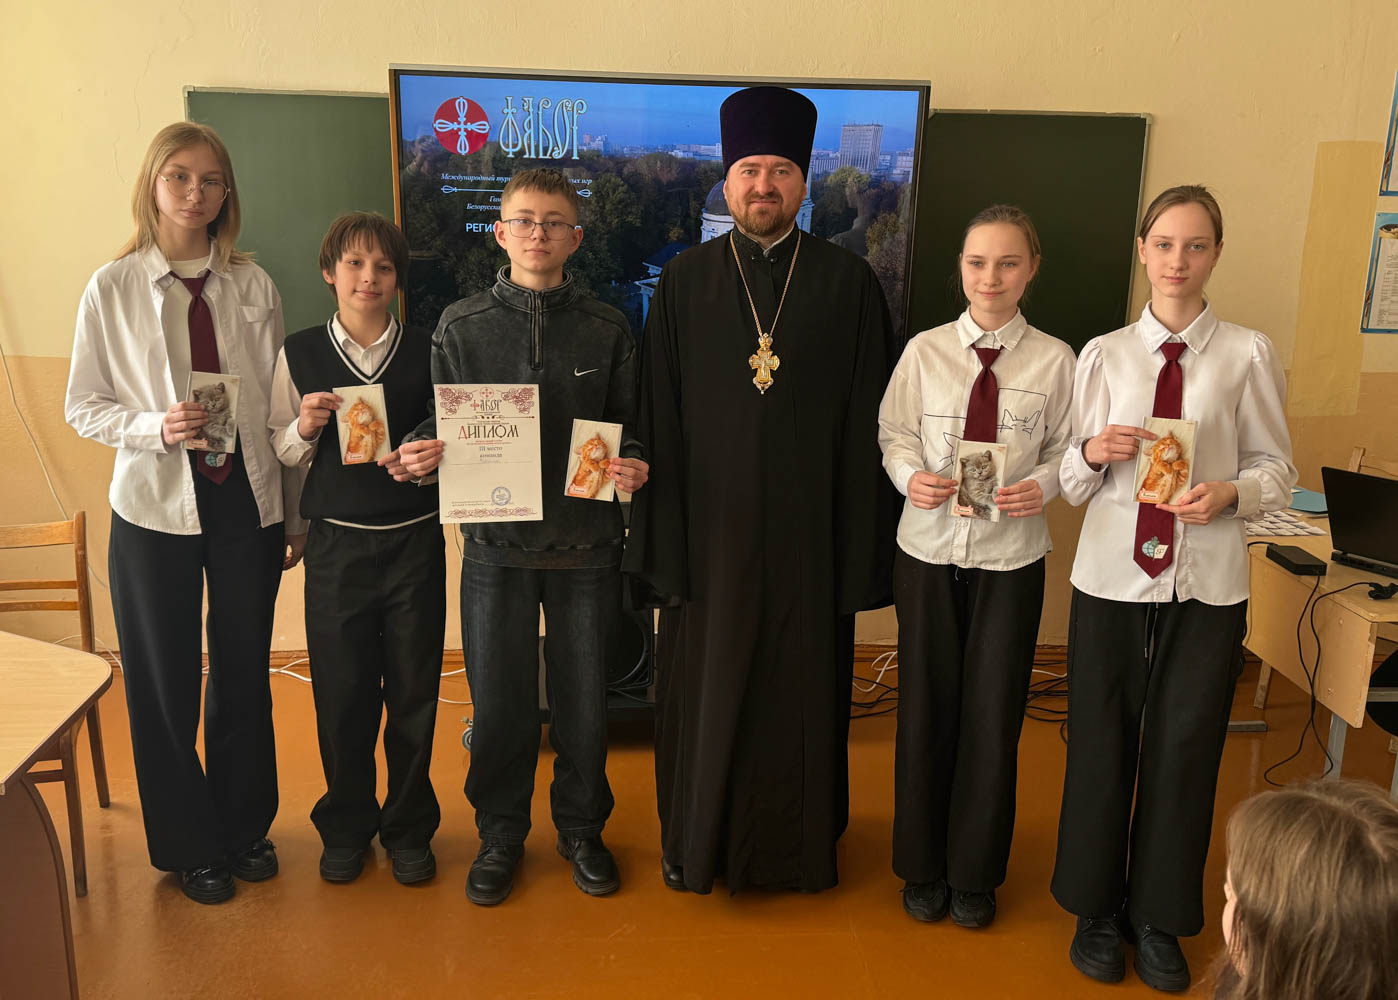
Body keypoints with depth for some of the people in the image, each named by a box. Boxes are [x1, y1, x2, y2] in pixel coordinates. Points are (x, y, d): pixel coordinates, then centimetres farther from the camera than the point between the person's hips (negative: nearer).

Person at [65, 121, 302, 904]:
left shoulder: (254, 286, 1)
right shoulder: (113, 289, -2)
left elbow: (282, 405, 3)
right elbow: (82, 407, 1)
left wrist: (296, 515, 4)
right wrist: (156, 427, -19)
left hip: (248, 504, 1)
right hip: (155, 508, -1)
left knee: (246, 674, 13)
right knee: (166, 685, 9)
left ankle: (246, 827, 34)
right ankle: (190, 846, 30)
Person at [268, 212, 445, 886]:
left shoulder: (426, 352, 2)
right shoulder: (299, 355, 3)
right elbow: (280, 452, 8)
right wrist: (305, 428, -12)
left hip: (413, 540, 0)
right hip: (336, 544, 0)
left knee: (414, 691, 8)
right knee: (341, 693, 8)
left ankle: (409, 828, 27)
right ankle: (346, 826, 30)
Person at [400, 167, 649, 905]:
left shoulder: (607, 330, 3)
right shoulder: (462, 326, 3)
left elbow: (629, 426, 6)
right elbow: (439, 426, 7)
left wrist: (632, 466, -14)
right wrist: (422, 455, -14)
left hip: (585, 540, 0)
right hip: (497, 539, 0)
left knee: (584, 697, 10)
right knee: (498, 700, 10)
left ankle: (581, 829, 32)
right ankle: (500, 833, 31)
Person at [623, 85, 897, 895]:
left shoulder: (850, 283, 0)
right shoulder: (684, 282, 2)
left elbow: (867, 425, -1)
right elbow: (660, 422, 0)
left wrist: (863, 548, -4)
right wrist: (663, 542, -5)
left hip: (809, 527, 0)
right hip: (711, 525, 1)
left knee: (803, 685, 11)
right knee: (705, 686, 11)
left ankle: (803, 841, 33)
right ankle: (696, 840, 32)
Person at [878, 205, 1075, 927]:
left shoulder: (1053, 360, -2)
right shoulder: (924, 351, 0)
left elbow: (1066, 452, 2)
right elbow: (895, 435, 4)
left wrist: (1040, 487, -18)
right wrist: (912, 476, -16)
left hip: (1011, 555, 0)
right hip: (928, 549, 1)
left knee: (994, 714, 8)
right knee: (926, 706, 10)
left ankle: (975, 873, 31)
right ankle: (922, 866, 32)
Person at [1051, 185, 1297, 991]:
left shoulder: (1248, 354, 0)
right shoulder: (1104, 355, 4)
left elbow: (1277, 470, 2)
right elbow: (1073, 484, 6)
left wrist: (1230, 492, -18)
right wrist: (1092, 452, -15)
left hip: (1208, 583, -1)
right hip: (1113, 573, 1)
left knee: (1185, 749, 10)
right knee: (1102, 743, 10)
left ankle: (1161, 917, 31)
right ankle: (1098, 908, 31)